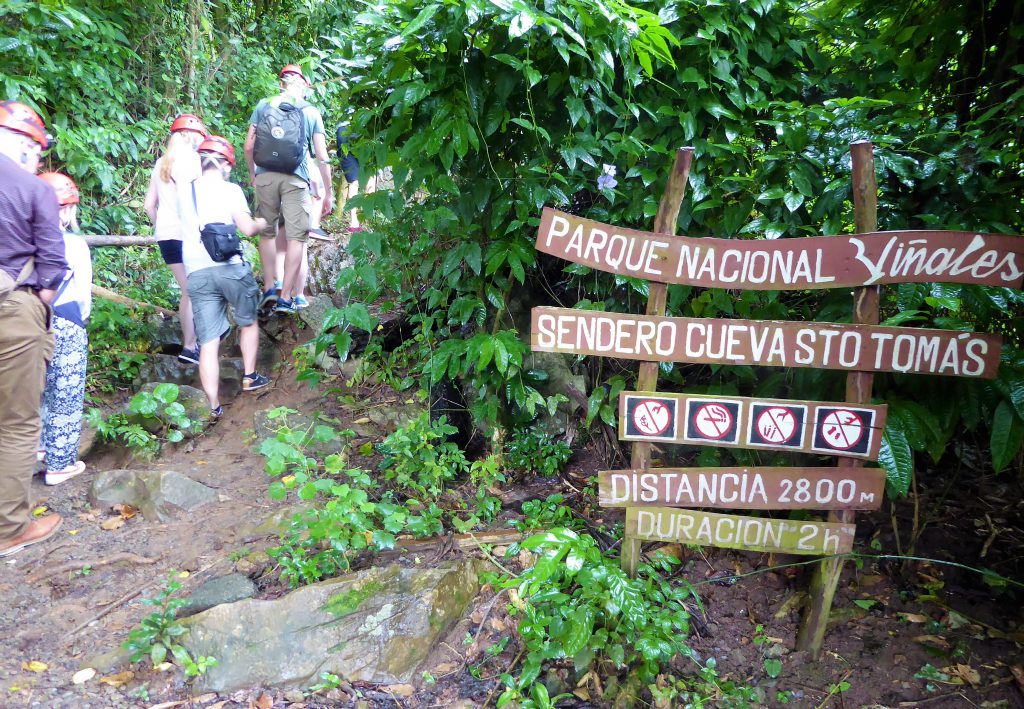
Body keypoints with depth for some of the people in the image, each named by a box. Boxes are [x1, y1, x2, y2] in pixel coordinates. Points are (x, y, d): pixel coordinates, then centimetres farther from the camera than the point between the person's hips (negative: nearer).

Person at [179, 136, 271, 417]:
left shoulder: (184, 190, 14)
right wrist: (262, 223, 15)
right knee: (248, 322, 22)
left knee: (208, 342, 2)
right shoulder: (229, 189, 0)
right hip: (230, 267, -3)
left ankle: (214, 407, 0)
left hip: (197, 273, 3)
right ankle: (250, 377, 27)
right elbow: (247, 228, -6)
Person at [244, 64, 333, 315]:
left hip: (265, 176, 2)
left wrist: (252, 174, 23)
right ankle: (286, 297, -1)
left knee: (267, 233, 14)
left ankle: (269, 288, 12)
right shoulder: (311, 112, 7)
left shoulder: (263, 105, 10)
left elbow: (248, 147, 7)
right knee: (296, 238, 1)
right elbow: (322, 157, 5)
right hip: (295, 180, -2)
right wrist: (328, 193, 10)